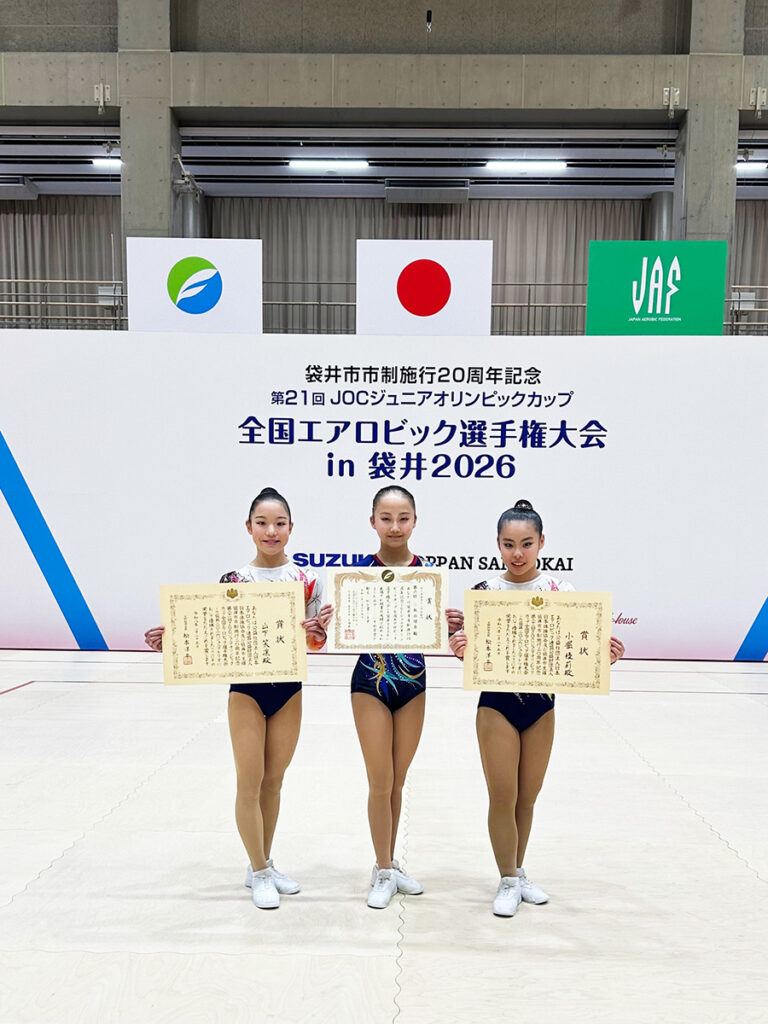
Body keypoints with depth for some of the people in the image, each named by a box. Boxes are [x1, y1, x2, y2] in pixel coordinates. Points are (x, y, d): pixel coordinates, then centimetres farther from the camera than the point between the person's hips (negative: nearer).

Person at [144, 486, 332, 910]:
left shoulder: (307, 580, -3)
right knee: (250, 782, 4)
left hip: (289, 688, 2)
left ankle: (263, 864, 34)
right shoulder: (234, 580, -5)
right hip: (247, 688, -2)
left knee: (273, 780, 15)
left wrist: (320, 630, -22)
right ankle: (259, 873, 24)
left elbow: (315, 643, 1)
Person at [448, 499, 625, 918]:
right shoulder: (485, 592, -7)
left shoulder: (559, 590, -3)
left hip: (542, 703, 2)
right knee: (502, 797, 5)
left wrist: (604, 656, -21)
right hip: (497, 702, -2)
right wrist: (461, 648, -27)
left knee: (527, 797, 16)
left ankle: (517, 873, 36)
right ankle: (508, 881, 24)